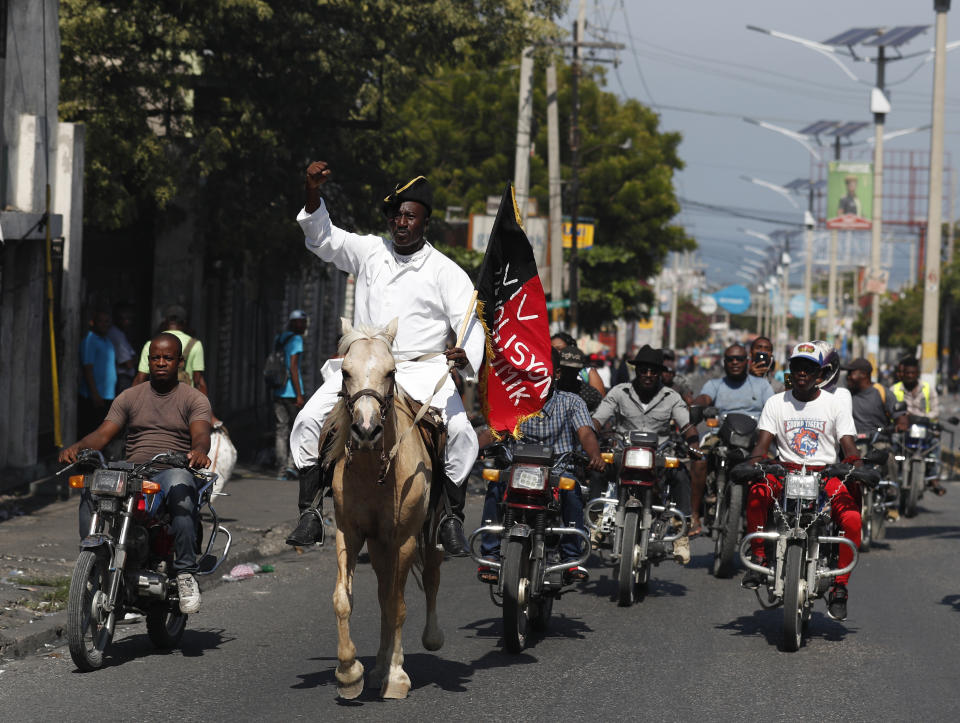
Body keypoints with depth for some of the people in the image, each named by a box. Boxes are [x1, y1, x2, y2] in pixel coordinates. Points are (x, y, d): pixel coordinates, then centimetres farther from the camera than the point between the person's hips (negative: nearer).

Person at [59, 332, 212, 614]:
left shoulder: (195, 399, 10)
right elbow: (104, 433, 8)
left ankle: (185, 572, -36)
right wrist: (76, 447, -14)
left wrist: (199, 451, -34)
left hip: (172, 472, -3)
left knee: (179, 485, -41)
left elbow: (201, 434, -9)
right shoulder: (129, 397, 19)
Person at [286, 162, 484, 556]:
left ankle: (452, 519, -10)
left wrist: (466, 355, -30)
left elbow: (470, 322, -7)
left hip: (423, 368, -2)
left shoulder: (445, 271, 1)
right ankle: (310, 514, -10)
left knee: (461, 432, -24)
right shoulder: (370, 251, 10)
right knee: (308, 421, -15)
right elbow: (322, 237, 10)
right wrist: (313, 192, -9)